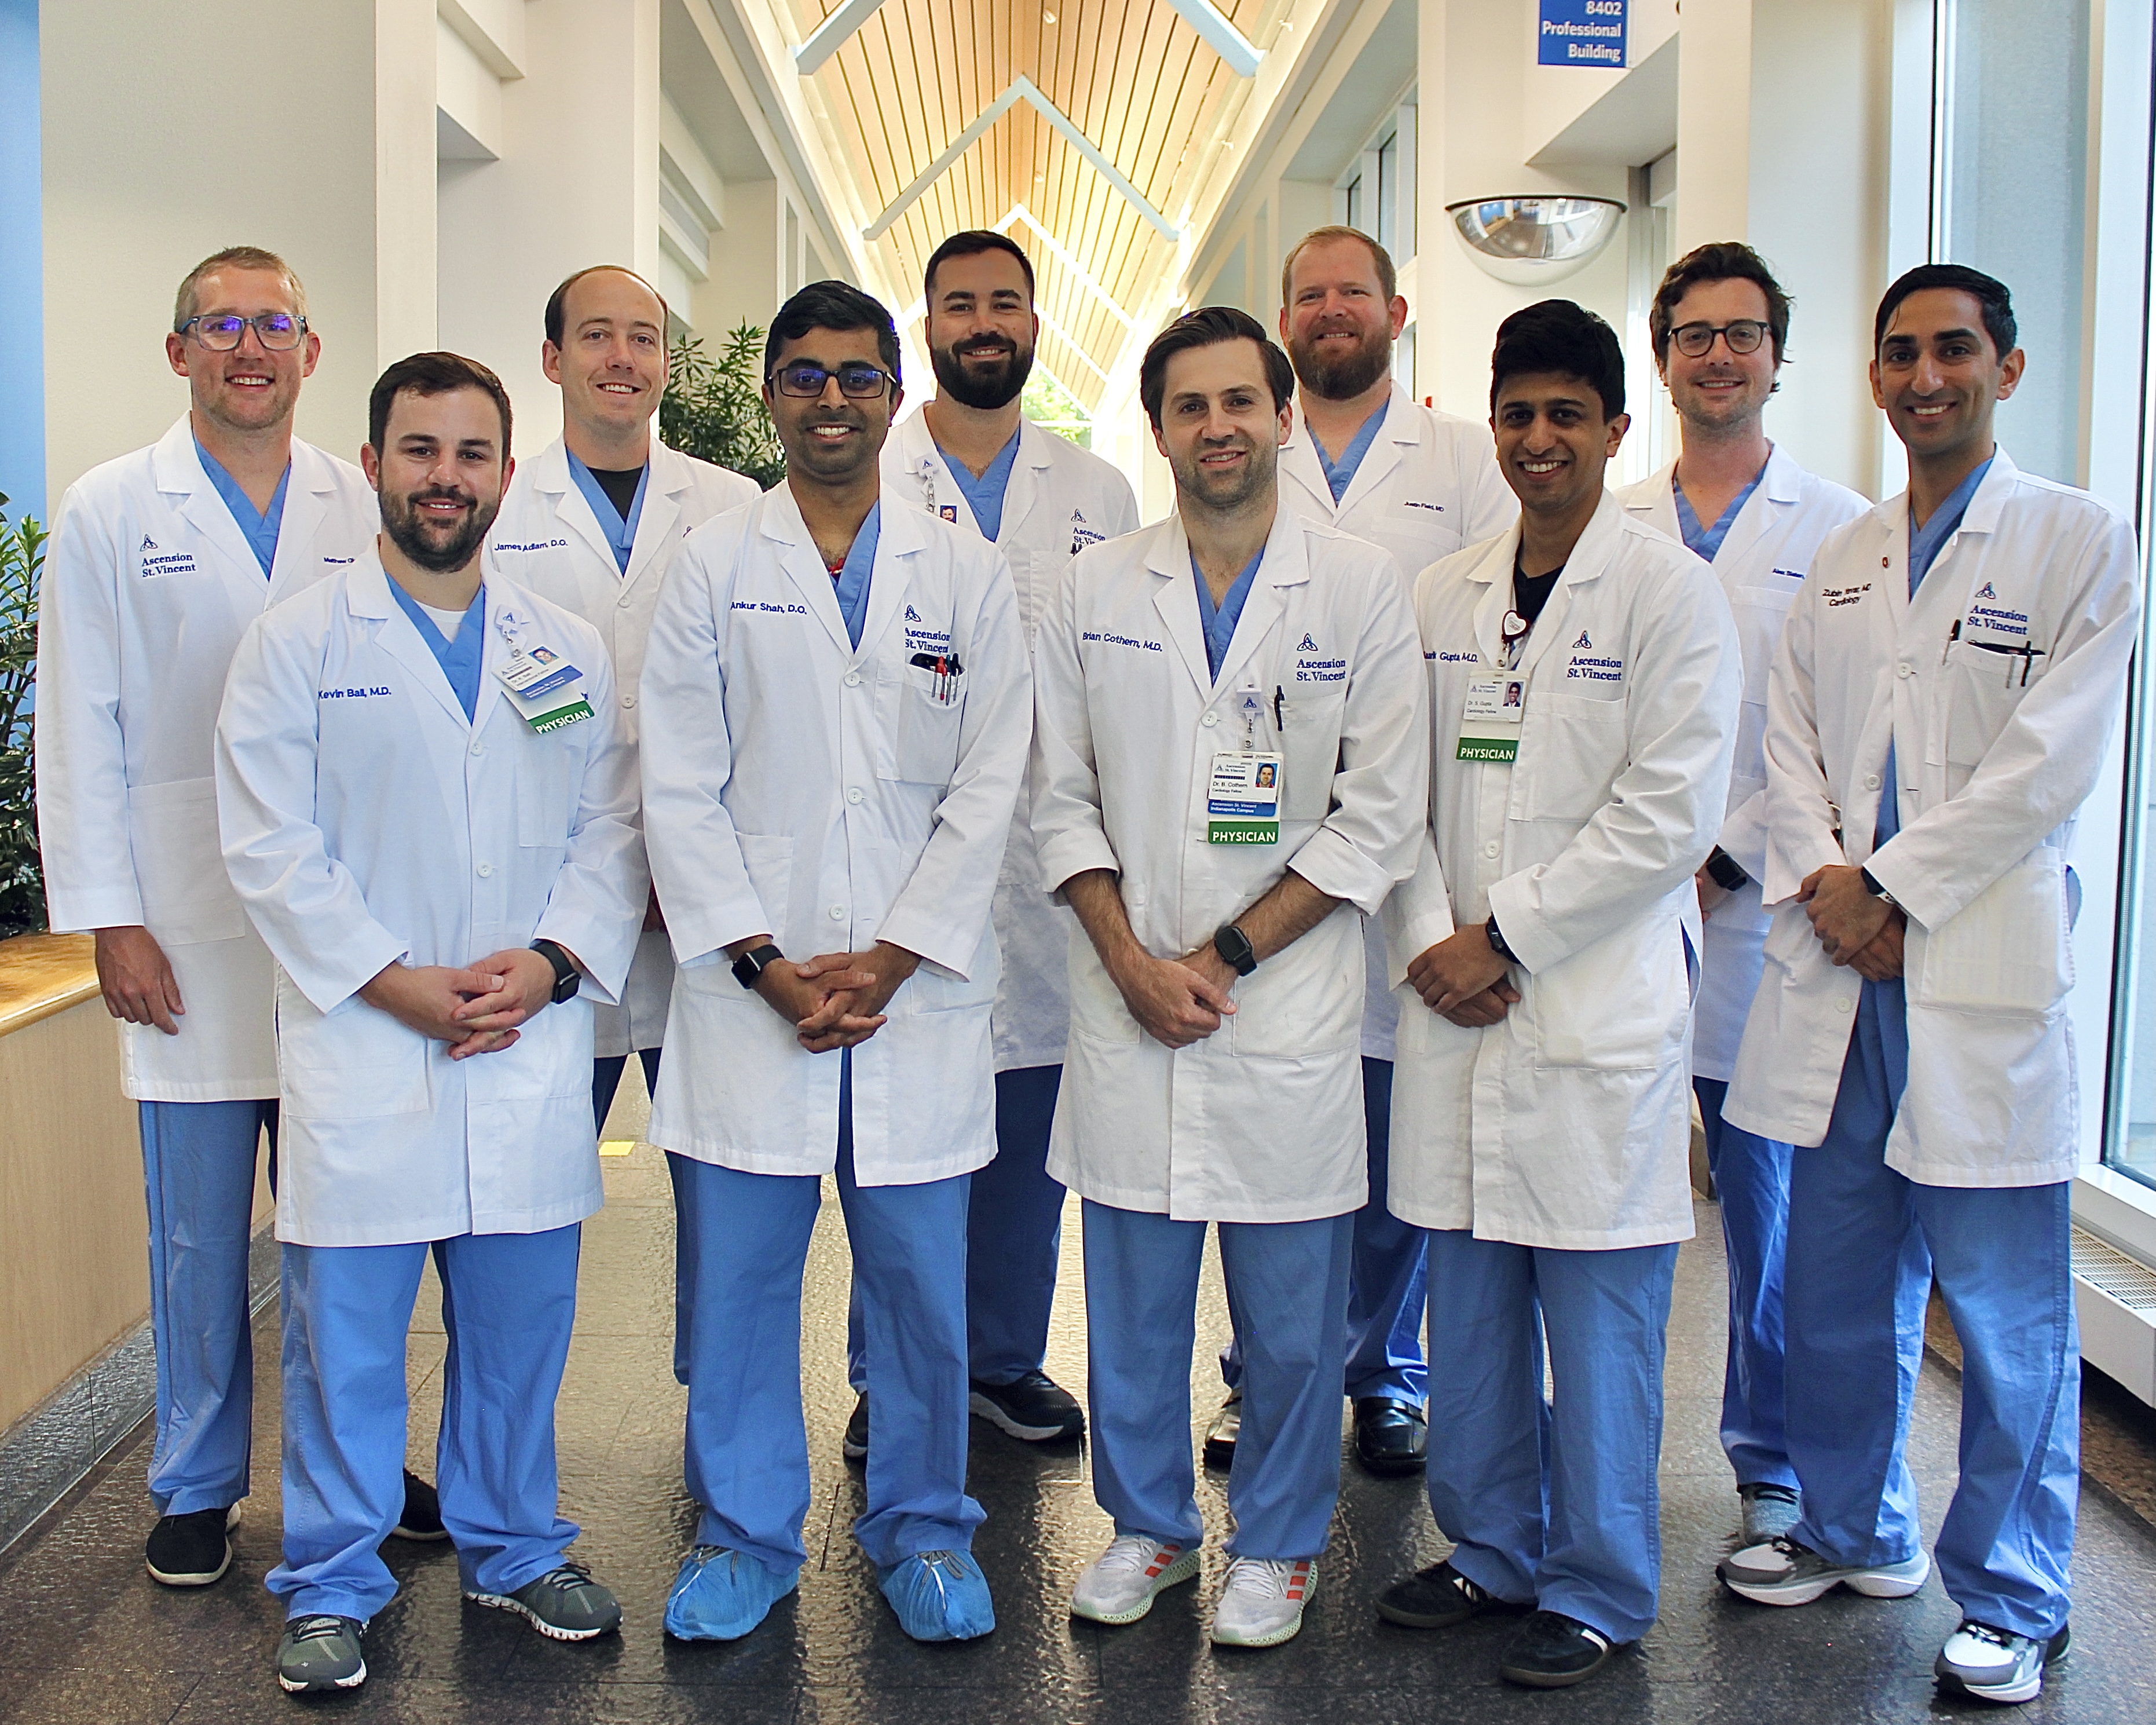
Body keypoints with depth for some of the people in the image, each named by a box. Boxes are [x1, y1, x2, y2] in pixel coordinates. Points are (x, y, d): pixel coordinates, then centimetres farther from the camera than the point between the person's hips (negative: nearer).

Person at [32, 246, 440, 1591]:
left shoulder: (367, 509, 7)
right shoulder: (112, 511, 4)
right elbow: (78, 729, 2)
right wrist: (109, 921, -4)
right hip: (188, 931, -1)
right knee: (201, 1231, 6)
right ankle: (198, 1486, 23)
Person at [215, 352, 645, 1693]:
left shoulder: (570, 649, 10)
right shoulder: (297, 640, 1)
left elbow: (611, 831, 8)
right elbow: (271, 846, -4)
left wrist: (549, 960, -8)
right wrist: (396, 982, -12)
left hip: (533, 1052, 3)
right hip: (359, 1049, -2)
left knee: (522, 1320, 11)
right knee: (346, 1328, 4)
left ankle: (514, 1549, 30)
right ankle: (334, 1582, 21)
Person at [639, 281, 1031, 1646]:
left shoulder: (969, 573, 7)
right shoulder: (713, 567, 6)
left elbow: (989, 786, 2)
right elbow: (681, 790, 2)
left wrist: (891, 960, -7)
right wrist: (765, 960, -8)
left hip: (920, 988, 0)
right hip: (747, 991, 0)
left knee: (921, 1274, 6)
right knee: (737, 1275, 5)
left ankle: (923, 1531, 24)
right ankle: (747, 1535, 23)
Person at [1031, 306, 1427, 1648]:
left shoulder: (1362, 588, -1)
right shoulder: (1097, 593, 6)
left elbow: (1382, 814, -3)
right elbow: (1062, 797, 7)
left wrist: (1226, 956, -9)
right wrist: (1131, 962, -7)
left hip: (1287, 1008, -2)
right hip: (1127, 1001, 2)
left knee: (1293, 1317, 8)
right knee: (1132, 1300, 11)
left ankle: (1278, 1542, 28)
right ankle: (1149, 1524, 31)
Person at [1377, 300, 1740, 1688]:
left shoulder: (1672, 590, -4)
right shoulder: (1446, 596, 12)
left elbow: (1669, 816, -11)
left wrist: (1505, 937, -11)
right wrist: (1429, 938, -3)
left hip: (1602, 1007, -5)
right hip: (1456, 1002, 5)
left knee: (1598, 1317, 3)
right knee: (1471, 1299, 13)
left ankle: (1599, 1592, 20)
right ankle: (1493, 1550, 31)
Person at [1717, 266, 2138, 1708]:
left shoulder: (2082, 540, 0)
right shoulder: (1841, 562, 16)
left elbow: (2049, 760, -9)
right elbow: (1789, 738, 12)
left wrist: (1891, 890, -11)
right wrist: (1823, 877, -6)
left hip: (1983, 968, -5)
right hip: (1837, 965, 5)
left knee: (2008, 1317, 1)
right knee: (1840, 1289, 14)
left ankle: (2013, 1602, 16)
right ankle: (1856, 1533, 32)